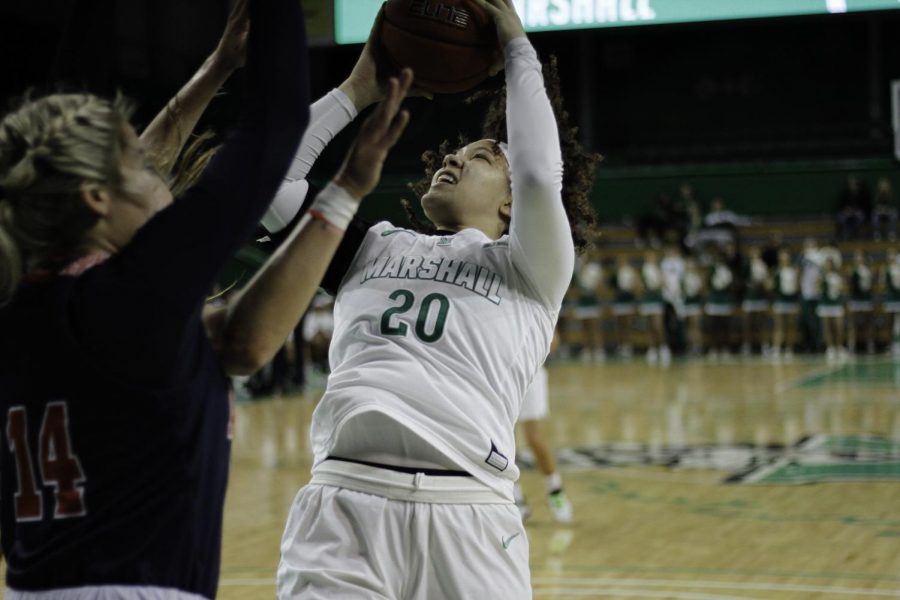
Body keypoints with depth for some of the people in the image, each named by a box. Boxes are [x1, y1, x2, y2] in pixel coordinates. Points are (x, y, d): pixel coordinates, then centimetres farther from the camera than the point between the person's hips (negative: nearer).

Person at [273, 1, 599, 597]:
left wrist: (519, 51, 7)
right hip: (343, 504, 2)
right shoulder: (376, 247, 23)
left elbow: (540, 176, -5)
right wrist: (357, 91, 21)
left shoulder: (529, 269, 13)